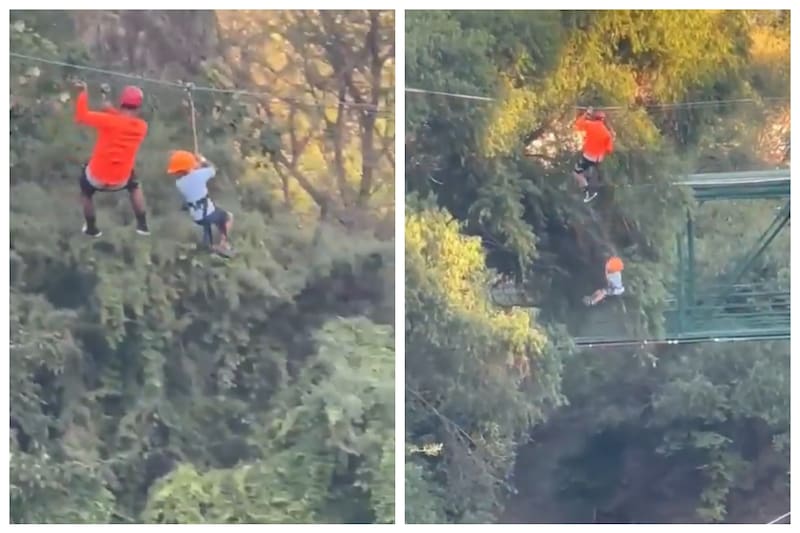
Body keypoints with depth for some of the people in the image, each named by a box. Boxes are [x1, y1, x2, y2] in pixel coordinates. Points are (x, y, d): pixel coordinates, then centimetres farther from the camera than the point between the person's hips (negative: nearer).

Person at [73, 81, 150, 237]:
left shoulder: (109, 120, -22)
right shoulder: (142, 127, -8)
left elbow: (82, 117, -19)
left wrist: (83, 93, -9)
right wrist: (112, 111, 6)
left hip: (97, 176, -2)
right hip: (120, 180, 2)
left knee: (86, 191, 33)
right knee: (134, 185, 36)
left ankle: (91, 228, 43)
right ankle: (142, 225, 31)